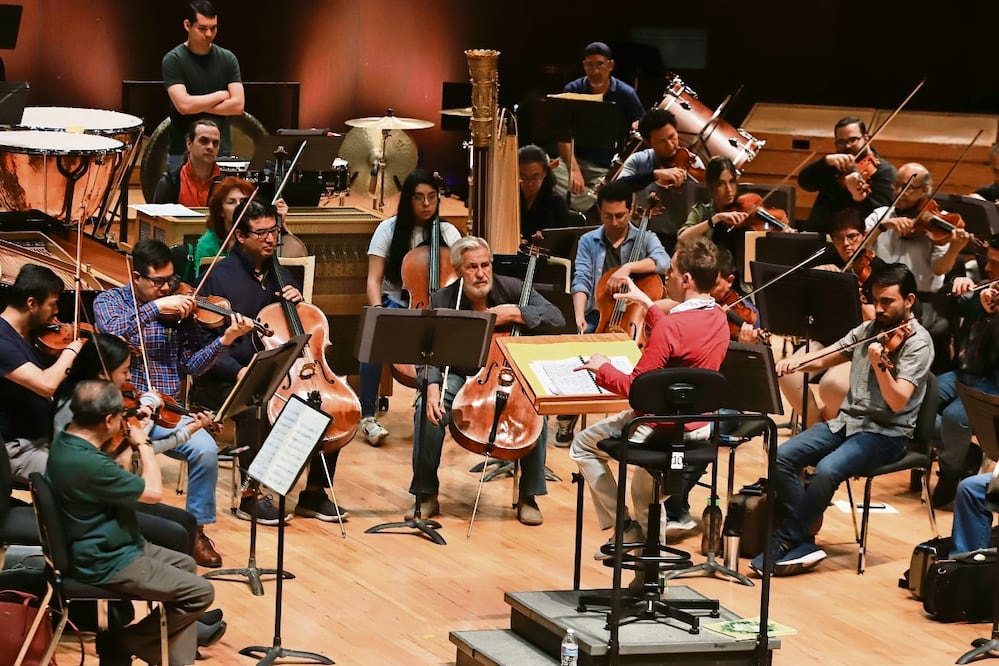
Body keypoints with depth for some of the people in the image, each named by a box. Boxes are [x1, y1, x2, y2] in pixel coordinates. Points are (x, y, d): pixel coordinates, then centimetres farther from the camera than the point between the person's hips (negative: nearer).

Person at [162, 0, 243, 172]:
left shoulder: (227, 59, 5)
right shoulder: (173, 60, -6)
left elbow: (237, 105, -4)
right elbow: (183, 105, -18)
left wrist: (197, 106, -10)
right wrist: (221, 95, -6)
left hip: (221, 152, 3)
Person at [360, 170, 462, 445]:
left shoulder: (447, 232, 3)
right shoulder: (389, 229, -1)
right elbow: (374, 280, -5)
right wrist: (377, 309, -25)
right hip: (396, 304, -1)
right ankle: (368, 415, -25)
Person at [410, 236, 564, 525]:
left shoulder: (512, 289, -7)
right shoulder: (442, 301, -8)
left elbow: (556, 319, -14)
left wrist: (515, 313, -26)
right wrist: (432, 386, -34)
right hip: (459, 377, 0)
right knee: (426, 410, -30)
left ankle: (529, 497, -12)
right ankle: (426, 495, -13)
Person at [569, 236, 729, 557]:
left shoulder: (671, 326, -27)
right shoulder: (718, 318, -3)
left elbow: (634, 388, -24)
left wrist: (602, 368, -7)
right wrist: (647, 304, 24)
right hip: (701, 427, 8)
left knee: (584, 445, 14)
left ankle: (625, 527, 8)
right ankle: (675, 509, 38)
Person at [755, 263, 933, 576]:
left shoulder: (917, 342, -10)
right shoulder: (867, 330, 12)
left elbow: (897, 402, -20)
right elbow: (824, 359, 18)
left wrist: (879, 364, -37)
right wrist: (794, 363, -4)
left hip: (887, 433, -7)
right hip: (846, 421, 7)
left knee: (827, 469, -31)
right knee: (784, 457, -15)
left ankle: (787, 542, -16)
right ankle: (802, 541, -15)